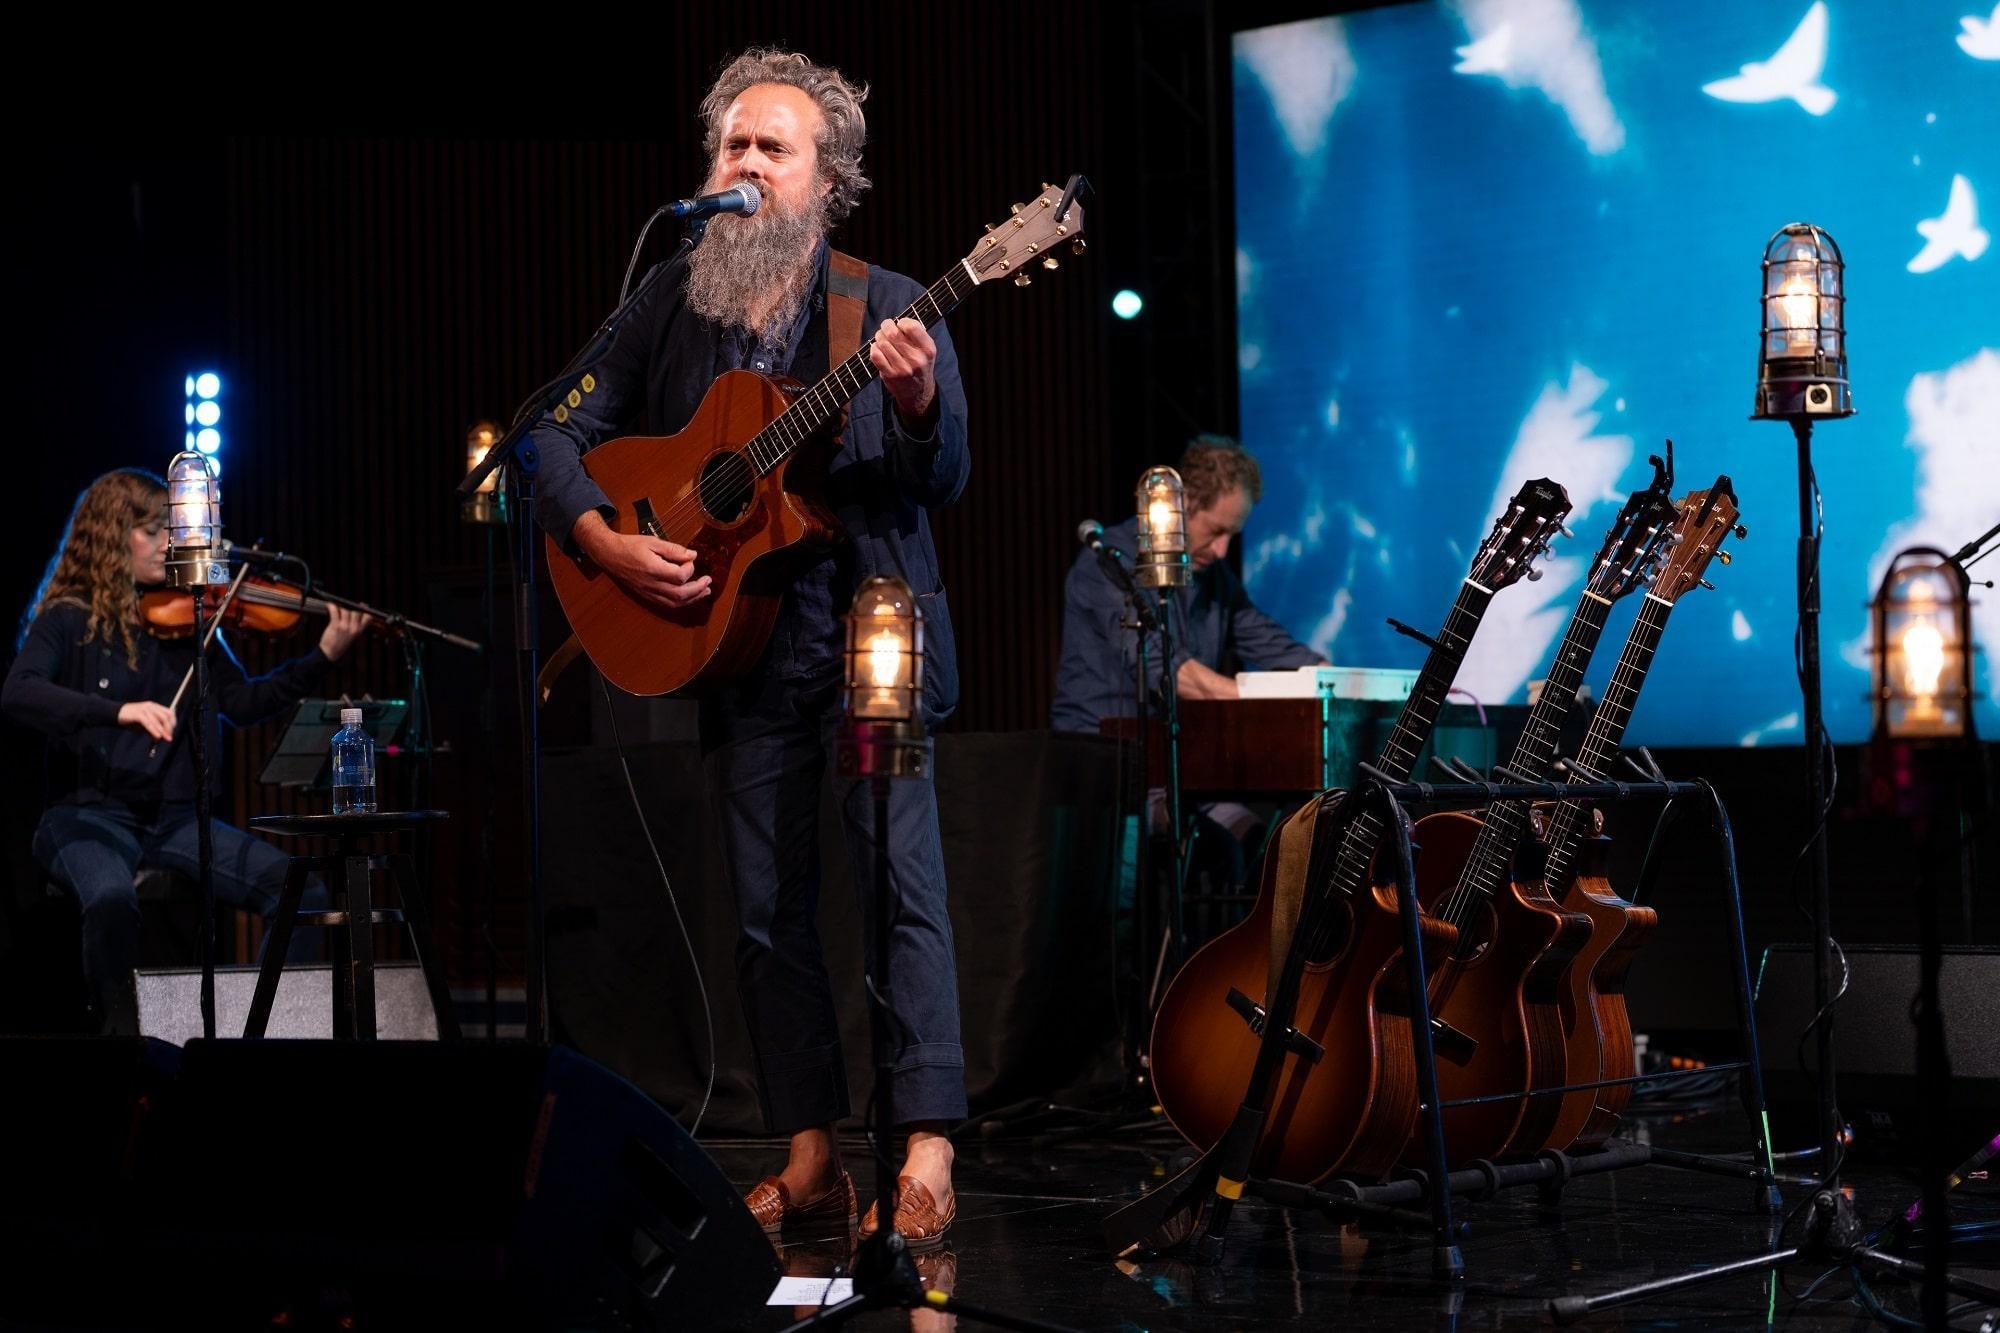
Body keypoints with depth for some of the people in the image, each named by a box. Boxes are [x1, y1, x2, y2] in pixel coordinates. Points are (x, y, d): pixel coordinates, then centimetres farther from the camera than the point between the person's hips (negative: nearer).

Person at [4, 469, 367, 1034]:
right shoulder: (68, 620, -3)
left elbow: (241, 702, 7)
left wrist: (322, 657, -4)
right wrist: (121, 711, -36)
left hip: (175, 817, 4)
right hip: (91, 815, -4)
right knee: (112, 898, -38)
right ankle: (120, 1025, -18)